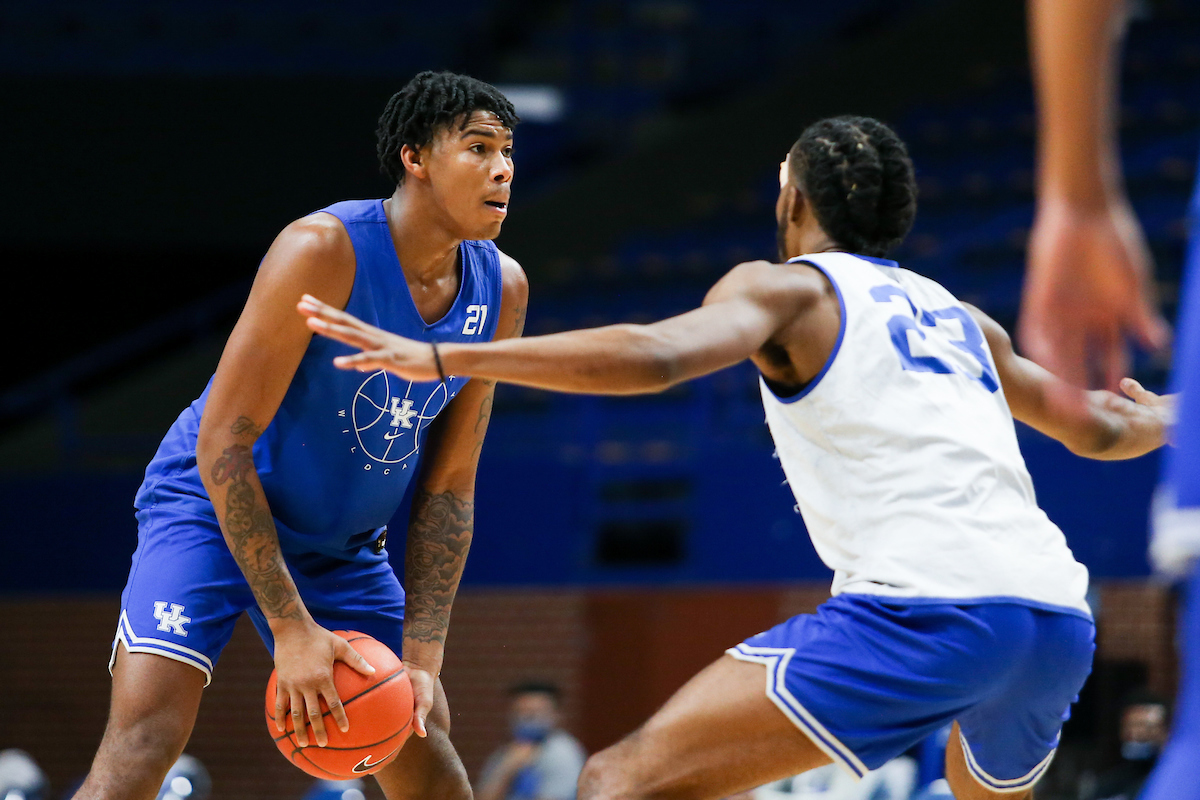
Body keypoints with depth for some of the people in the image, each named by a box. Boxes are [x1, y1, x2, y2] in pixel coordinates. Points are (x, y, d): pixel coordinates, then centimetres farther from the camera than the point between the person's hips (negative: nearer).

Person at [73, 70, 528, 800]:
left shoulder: (501, 290, -8)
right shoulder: (324, 252, -27)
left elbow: (448, 488, -2)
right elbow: (222, 443, -26)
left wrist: (421, 657, -10)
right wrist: (290, 628, -29)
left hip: (343, 542, 7)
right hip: (215, 506, -7)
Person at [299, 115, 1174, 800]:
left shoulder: (788, 288, 11)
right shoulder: (957, 317, 29)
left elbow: (653, 354, -9)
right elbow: (1095, 429, 43)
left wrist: (442, 357, -10)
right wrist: (1158, 417, 68)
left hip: (925, 610, -7)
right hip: (1059, 618, 7)